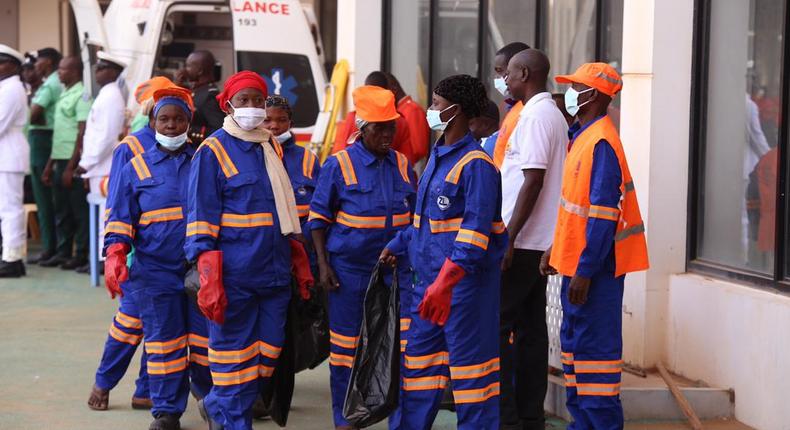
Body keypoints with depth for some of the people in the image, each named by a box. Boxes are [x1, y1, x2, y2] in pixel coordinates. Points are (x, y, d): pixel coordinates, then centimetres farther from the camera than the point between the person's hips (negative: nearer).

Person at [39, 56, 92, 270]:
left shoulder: (81, 95, -9)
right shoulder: (64, 95, 16)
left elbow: (82, 133, -14)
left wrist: (71, 166, -17)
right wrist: (50, 165, 17)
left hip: (73, 161, -8)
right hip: (60, 160, 8)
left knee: (79, 209, -2)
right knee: (62, 210, 11)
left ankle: (81, 254, 3)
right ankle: (63, 252, 17)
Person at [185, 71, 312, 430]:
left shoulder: (272, 148, 14)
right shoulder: (212, 151, -5)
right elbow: (200, 219, -9)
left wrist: (300, 264, 19)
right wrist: (207, 279, -17)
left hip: (275, 274, 7)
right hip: (234, 276, -7)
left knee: (268, 353, 11)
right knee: (234, 354, -1)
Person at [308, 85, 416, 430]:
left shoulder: (402, 165, 8)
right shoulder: (339, 164, -4)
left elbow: (415, 215, 18)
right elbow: (319, 217, -2)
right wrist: (323, 264, -7)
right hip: (349, 268, -3)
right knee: (346, 343, 4)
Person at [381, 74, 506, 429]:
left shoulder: (475, 164, -16)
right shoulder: (438, 156, 14)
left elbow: (475, 231, -23)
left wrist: (445, 283, -28)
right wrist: (398, 247, 25)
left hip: (464, 281, -9)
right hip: (428, 280, 9)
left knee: (469, 366, -1)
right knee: (419, 360, 14)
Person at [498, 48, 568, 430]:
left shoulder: (535, 115, -13)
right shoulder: (554, 114, 16)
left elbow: (533, 182, -20)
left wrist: (509, 237, -20)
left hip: (522, 242, -10)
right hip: (540, 241, 10)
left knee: (496, 325, -6)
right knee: (531, 328, 10)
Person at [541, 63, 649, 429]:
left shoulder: (601, 142, -18)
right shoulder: (582, 137, 13)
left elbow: (602, 215, -22)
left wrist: (585, 271, -23)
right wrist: (556, 250, 19)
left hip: (594, 267, -10)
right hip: (576, 261, 10)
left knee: (594, 346, -6)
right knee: (574, 343, 16)